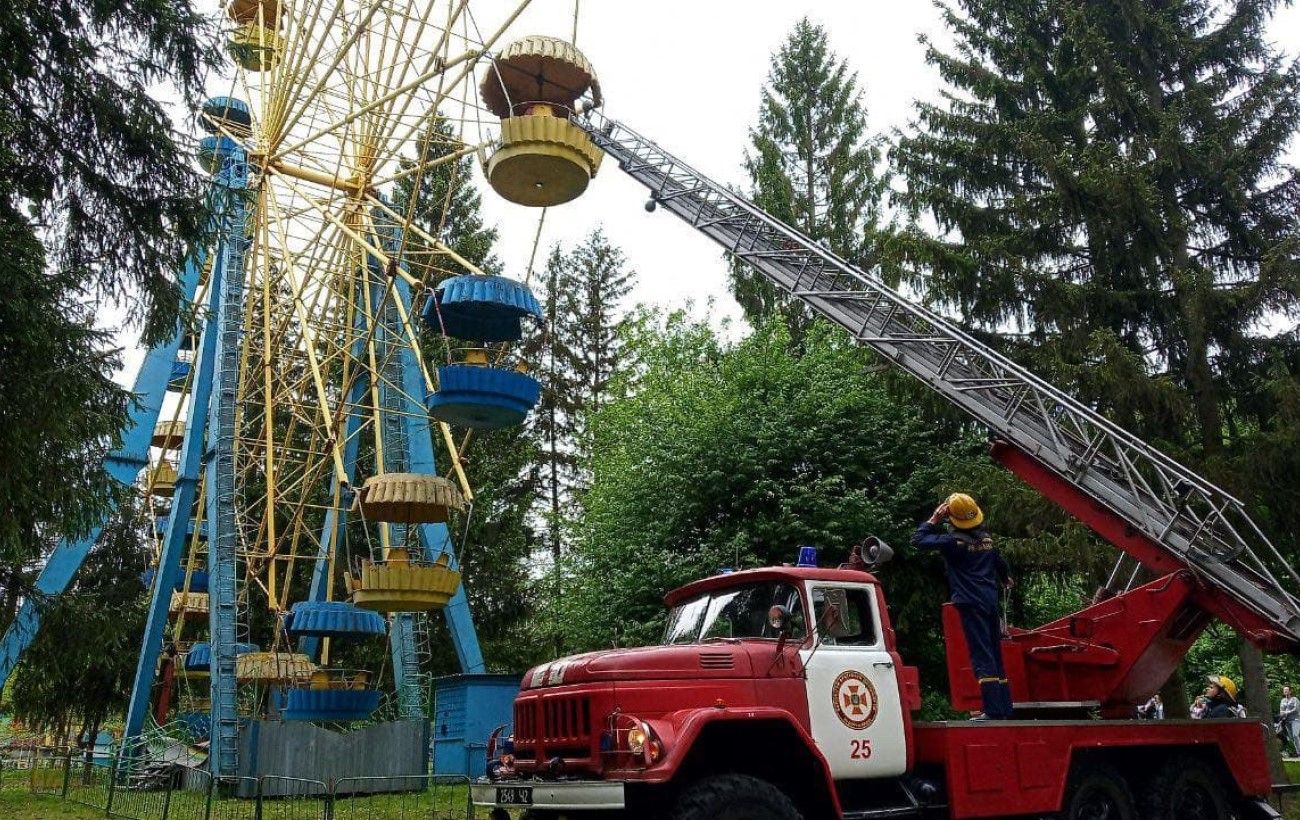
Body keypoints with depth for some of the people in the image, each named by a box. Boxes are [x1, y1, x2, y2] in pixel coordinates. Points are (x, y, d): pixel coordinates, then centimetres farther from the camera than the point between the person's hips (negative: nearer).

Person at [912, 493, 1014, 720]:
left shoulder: (954, 540, -11)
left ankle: (994, 711, -12)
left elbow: (918, 540, -9)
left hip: (970, 603, -7)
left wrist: (934, 520, 1)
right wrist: (1006, 579, 47)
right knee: (995, 655, 13)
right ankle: (1005, 708, 17)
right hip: (990, 601, 7)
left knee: (982, 657, -9)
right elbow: (1000, 563, 27)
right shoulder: (986, 537, 10)